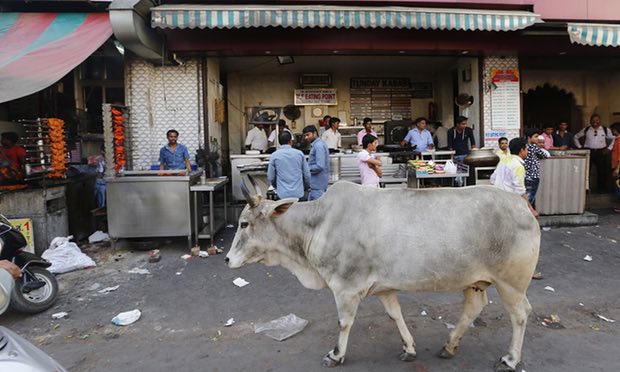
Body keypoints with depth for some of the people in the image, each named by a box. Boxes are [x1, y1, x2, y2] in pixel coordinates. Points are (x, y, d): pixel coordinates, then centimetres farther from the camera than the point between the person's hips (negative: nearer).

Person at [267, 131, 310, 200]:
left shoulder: (274, 156, -2)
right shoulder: (299, 153, 1)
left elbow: (270, 177, 3)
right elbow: (307, 174, 5)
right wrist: (305, 187, 24)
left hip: (283, 194, -1)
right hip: (298, 193, 1)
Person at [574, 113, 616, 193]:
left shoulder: (606, 130, 4)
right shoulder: (586, 130, 6)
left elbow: (614, 139, 12)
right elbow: (575, 137, 15)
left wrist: (609, 148, 2)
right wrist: (580, 147, 6)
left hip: (601, 153, 0)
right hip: (588, 152, 0)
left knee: (602, 171, 2)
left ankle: (601, 189, 15)